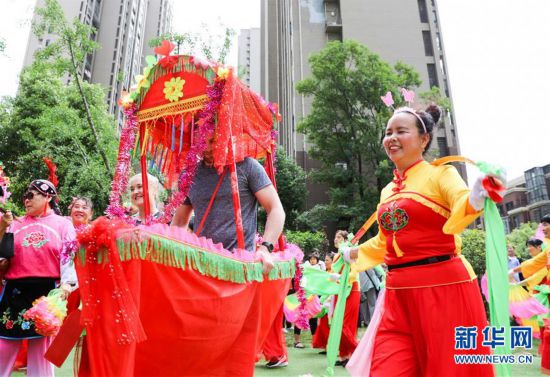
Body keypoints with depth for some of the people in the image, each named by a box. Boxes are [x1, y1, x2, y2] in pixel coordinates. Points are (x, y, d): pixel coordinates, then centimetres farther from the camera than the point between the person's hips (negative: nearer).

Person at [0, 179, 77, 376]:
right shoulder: (16, 223, 12)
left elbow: (68, 257, -3)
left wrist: (65, 285, -13)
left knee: (41, 346, 8)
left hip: (48, 291, -3)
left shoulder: (63, 224, 3)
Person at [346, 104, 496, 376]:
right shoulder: (387, 190, 13)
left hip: (443, 287, -5)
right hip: (399, 292, 6)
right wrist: (351, 254, 32)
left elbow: (462, 204, -23)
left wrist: (476, 198, -44)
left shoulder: (441, 173, -3)